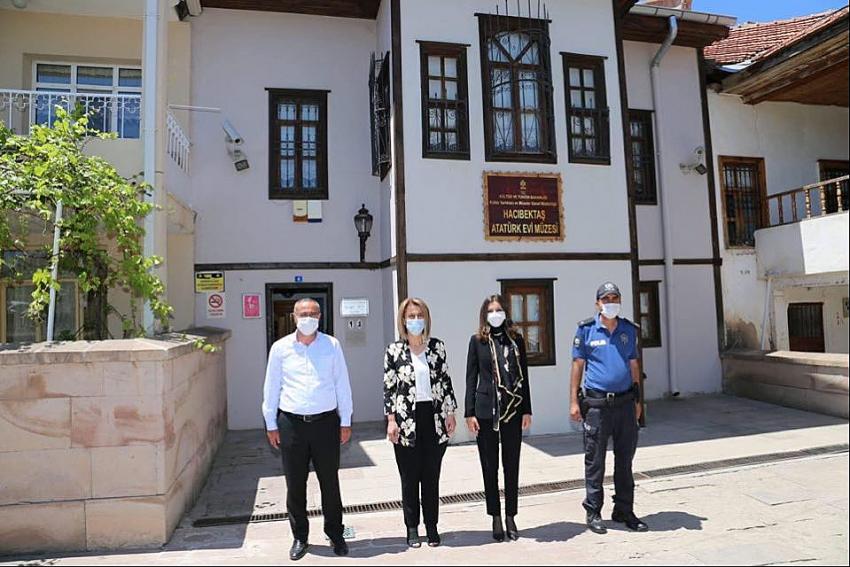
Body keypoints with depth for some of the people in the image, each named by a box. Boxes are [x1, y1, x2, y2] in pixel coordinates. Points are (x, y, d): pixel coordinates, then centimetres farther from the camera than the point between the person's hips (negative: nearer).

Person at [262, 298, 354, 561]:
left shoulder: (332, 345, 1)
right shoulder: (280, 348, 2)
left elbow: (342, 384, 4)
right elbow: (271, 388, 7)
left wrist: (346, 421, 4)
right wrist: (271, 424, 7)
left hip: (326, 421, 0)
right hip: (291, 423, 1)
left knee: (330, 482, 9)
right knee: (295, 484, 9)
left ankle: (335, 534, 26)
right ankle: (299, 537, 27)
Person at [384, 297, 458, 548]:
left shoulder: (437, 346, 3)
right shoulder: (394, 350, -2)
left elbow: (446, 381, 7)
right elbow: (388, 387, -2)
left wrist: (450, 413, 3)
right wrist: (391, 420, -6)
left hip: (434, 418, 2)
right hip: (407, 421, -1)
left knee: (432, 476, 10)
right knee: (409, 478, 9)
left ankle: (432, 527, 24)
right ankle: (412, 528, 23)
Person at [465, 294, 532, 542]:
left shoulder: (516, 340, 5)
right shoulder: (478, 340, 1)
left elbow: (524, 377, 7)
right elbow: (471, 378, 0)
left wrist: (527, 410, 2)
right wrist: (469, 413, -4)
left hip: (513, 409, 2)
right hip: (486, 410, -1)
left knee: (512, 466, 10)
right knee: (490, 467, 8)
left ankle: (510, 517, 23)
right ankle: (496, 518, 21)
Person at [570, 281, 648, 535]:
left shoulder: (629, 330, 10)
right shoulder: (586, 330, -1)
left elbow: (634, 365, 15)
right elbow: (577, 366, -1)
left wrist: (637, 400, 13)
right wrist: (574, 402, -5)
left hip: (625, 402, 4)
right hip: (596, 404, -4)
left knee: (625, 458, 12)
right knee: (595, 460, 4)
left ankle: (624, 510, 26)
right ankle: (593, 512, 16)